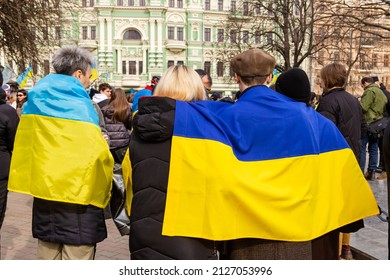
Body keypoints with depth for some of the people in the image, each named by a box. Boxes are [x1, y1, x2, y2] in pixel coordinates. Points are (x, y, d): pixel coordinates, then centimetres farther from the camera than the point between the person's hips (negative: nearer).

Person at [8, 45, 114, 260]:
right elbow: (97, 154, -18)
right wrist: (102, 194, -3)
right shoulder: (80, 106, -14)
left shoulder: (35, 100, 5)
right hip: (78, 195, -6)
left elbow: (23, 146, 10)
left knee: (48, 256, 18)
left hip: (43, 191, 7)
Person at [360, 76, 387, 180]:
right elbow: (384, 107, 22)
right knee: (373, 148, 10)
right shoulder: (381, 92, 19)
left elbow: (363, 107, -18)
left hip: (368, 123, -9)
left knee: (361, 148, -5)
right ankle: (371, 172, 12)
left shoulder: (370, 91, -11)